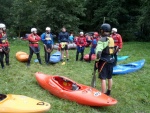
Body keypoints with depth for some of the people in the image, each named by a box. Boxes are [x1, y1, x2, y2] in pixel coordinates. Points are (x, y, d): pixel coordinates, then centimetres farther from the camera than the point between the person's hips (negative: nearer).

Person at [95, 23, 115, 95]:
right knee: (109, 77, 17)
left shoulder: (102, 40, -15)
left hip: (104, 61, -8)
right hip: (110, 60, 8)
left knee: (103, 78, -5)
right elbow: (112, 50, 12)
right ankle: (108, 92, 32)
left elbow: (98, 51, -23)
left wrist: (97, 61, -16)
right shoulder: (111, 39, 10)